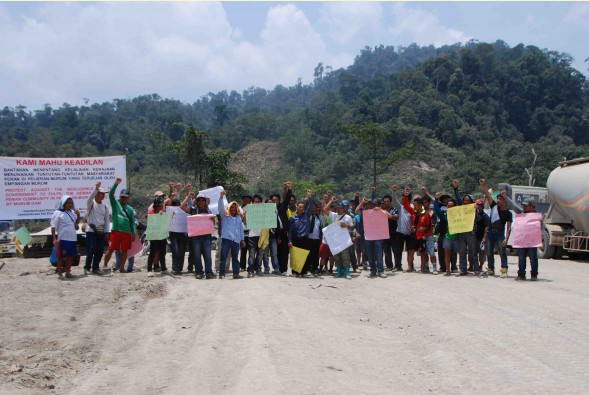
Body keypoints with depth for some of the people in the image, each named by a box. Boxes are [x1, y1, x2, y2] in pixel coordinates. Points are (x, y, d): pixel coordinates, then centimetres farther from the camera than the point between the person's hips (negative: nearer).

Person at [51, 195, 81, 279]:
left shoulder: (72, 212, 14)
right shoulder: (58, 213, -5)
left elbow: (76, 223, 24)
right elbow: (53, 226, -9)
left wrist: (78, 215, 6)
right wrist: (54, 238, -16)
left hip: (73, 238, 7)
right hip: (63, 239, -6)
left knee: (71, 256, 10)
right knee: (61, 256, 0)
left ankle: (68, 272, 19)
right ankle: (60, 273, 6)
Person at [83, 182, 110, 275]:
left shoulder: (105, 206, 11)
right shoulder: (91, 203, -1)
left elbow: (107, 220, 10)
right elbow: (90, 197, -26)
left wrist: (107, 232, 3)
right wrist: (96, 188, -41)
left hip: (101, 231, 5)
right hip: (91, 230, -5)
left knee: (100, 251, 4)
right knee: (91, 249, -9)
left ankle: (95, 268, 15)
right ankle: (87, 267, 5)